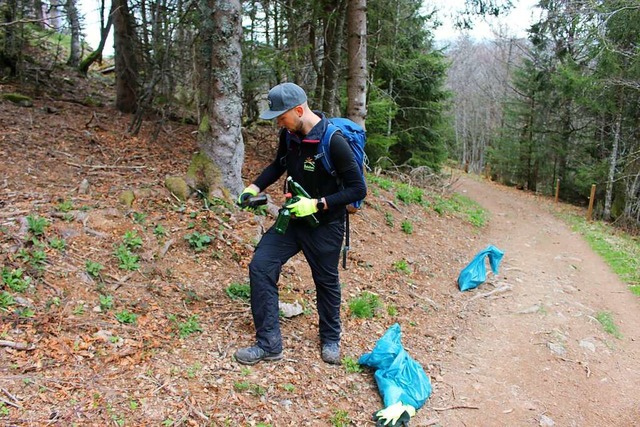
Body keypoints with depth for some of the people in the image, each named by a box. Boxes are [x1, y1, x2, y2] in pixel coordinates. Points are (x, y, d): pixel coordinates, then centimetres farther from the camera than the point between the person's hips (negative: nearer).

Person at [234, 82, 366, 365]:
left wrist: (316, 204, -27)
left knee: (326, 282, 11)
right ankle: (269, 345, 5)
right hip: (293, 218, 6)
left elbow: (358, 189, -21)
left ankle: (330, 340, 39)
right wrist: (254, 188, 3)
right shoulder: (289, 134, -5)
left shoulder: (333, 142, -25)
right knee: (260, 267, -6)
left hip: (325, 225, -5)